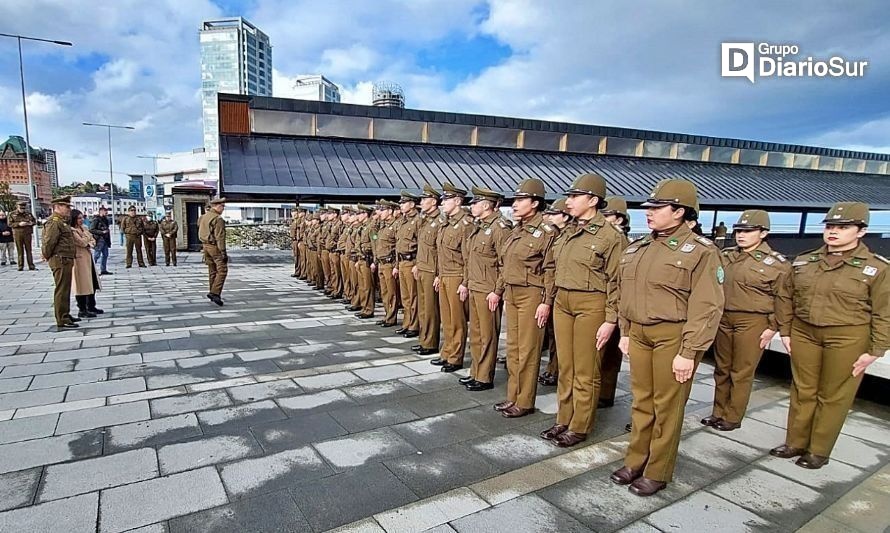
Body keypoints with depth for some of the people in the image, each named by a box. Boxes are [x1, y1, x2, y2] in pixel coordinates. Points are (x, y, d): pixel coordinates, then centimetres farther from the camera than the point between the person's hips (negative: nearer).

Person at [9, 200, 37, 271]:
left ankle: (31, 266, 4)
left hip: (27, 234, 1)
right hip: (17, 234, -1)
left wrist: (31, 223, -10)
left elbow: (34, 221, 13)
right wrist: (19, 224, -19)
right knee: (20, 250, 1)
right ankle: (20, 266, 7)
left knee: (29, 250, 3)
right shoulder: (12, 214, 2)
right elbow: (10, 224, -3)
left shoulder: (28, 213, 7)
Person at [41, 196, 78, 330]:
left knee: (65, 290, 18)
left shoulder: (62, 222, 18)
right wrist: (48, 257, -8)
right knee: (61, 291, -6)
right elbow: (48, 242, -20)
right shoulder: (54, 222, -15)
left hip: (66, 261, 10)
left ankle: (66, 315, 29)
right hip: (60, 260, -10)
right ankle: (62, 321, -2)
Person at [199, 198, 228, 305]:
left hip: (205, 246, 9)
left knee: (212, 271, 15)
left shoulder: (203, 217, 13)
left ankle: (213, 294, 19)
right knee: (222, 270, -7)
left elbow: (200, 233, 17)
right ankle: (215, 293, -16)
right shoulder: (218, 219, -15)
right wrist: (223, 252, -19)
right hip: (215, 247, -9)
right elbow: (220, 237, -20)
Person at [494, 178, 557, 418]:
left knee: (527, 350, 1)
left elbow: (551, 270, -15)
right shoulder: (516, 231, 13)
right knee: (513, 347, 14)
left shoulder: (546, 231, -11)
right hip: (511, 294, 8)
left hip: (531, 295, -8)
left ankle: (525, 402, 13)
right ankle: (513, 396, 25)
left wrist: (547, 302, -18)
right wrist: (500, 291, 18)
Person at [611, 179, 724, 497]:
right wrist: (625, 333, 15)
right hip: (638, 333, 6)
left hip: (672, 336, -6)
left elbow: (706, 307, -14)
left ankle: (658, 472, 22)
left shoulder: (701, 251, -10)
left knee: (667, 405, 7)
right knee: (641, 401, 16)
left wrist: (689, 353, -16)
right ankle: (635, 461, 30)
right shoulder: (637, 248, 10)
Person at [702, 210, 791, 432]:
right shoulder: (725, 256, 8)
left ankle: (733, 418, 17)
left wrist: (773, 328, -7)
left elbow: (783, 299, -4)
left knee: (742, 372, 4)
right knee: (722, 369, 13)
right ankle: (718, 412, 26)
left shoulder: (777, 263, -5)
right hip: (723, 319, 5)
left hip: (752, 322, -5)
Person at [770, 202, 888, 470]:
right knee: (802, 391, 11)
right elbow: (789, 300, 10)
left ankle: (819, 451, 20)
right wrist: (785, 331, 9)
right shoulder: (803, 261, 4)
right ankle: (795, 442, 24)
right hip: (803, 333, 4)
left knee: (833, 396, 7)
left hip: (848, 338, -3)